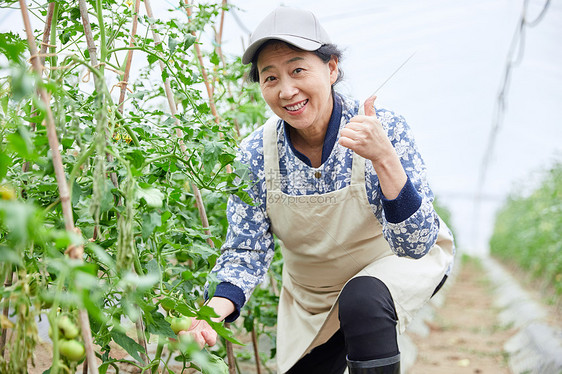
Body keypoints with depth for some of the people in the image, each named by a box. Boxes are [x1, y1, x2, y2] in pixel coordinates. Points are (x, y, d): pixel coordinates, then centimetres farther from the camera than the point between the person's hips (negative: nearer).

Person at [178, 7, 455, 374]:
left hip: (397, 265, -3)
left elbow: (416, 244, -31)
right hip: (310, 295, 4)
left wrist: (384, 158, -46)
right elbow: (246, 252, -14)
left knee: (362, 299, -33)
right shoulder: (255, 155, -19)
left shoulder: (384, 129, -28)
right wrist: (215, 307, -35)